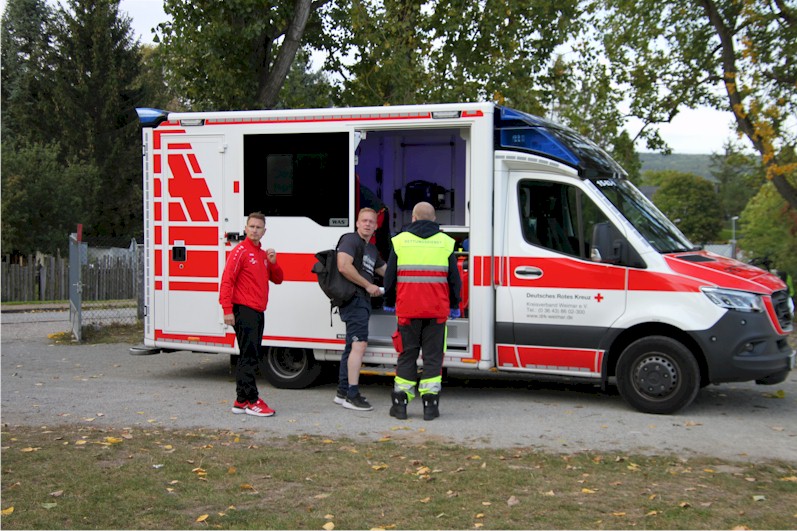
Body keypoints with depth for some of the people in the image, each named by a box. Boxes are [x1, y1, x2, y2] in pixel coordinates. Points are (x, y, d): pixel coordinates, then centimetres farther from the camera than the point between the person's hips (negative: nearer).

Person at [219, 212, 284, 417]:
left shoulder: (263, 254, 17)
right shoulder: (240, 251, -7)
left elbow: (277, 279, 21)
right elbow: (227, 280, -14)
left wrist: (273, 263, 1)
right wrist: (227, 309, -21)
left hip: (258, 312, 9)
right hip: (244, 310, -9)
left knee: (249, 357, 11)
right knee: (249, 357, -9)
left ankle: (241, 401, 17)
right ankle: (251, 402, -7)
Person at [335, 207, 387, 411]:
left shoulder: (372, 249, 22)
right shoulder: (350, 240, -7)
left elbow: (386, 270, 32)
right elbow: (343, 266, -21)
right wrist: (368, 286, -16)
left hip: (363, 300, 10)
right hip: (354, 298, -10)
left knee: (352, 345, 14)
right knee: (359, 344, -17)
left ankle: (342, 392, 22)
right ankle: (352, 395, -18)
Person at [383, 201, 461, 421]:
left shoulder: (400, 240, 4)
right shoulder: (446, 242, 5)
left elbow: (390, 276, 8)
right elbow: (454, 278, 8)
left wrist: (389, 303, 22)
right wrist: (454, 306, 20)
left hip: (407, 309, 0)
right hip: (437, 310, 0)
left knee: (407, 354, 9)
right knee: (433, 355, 5)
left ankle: (400, 402, 9)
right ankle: (430, 403, 3)